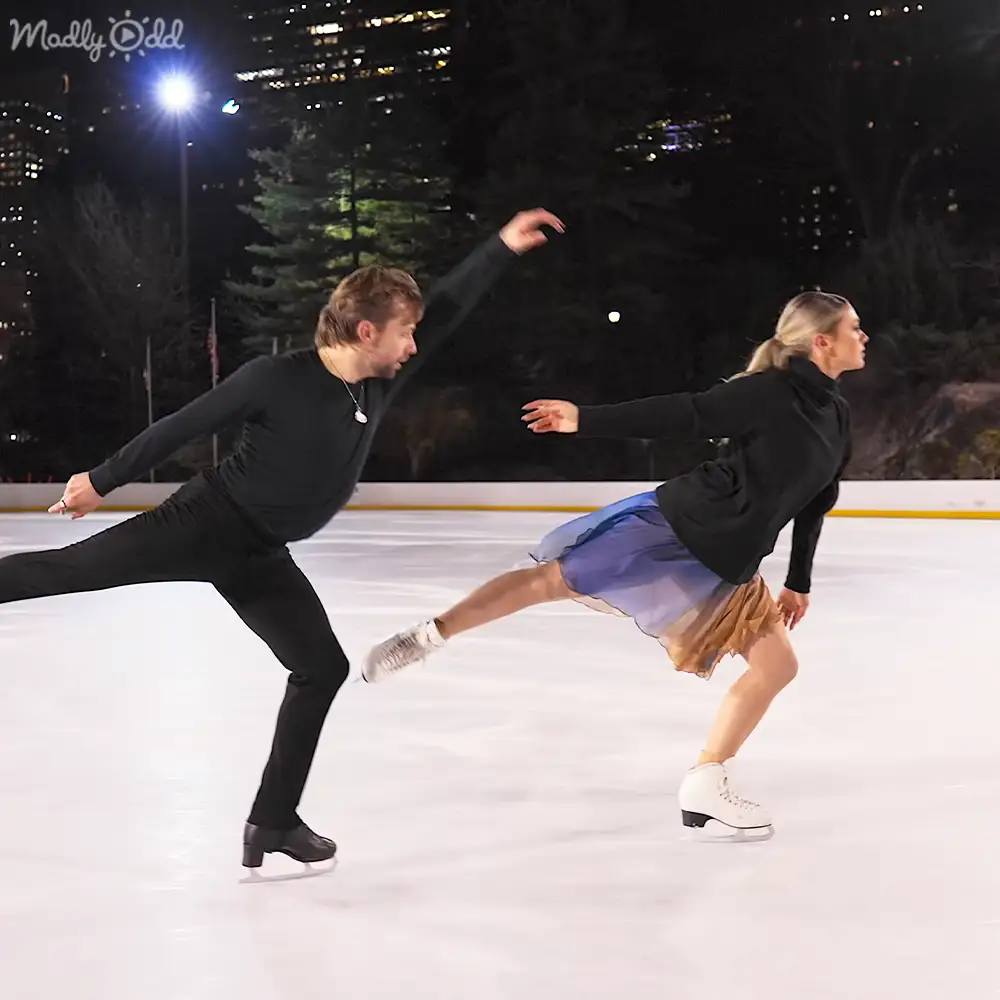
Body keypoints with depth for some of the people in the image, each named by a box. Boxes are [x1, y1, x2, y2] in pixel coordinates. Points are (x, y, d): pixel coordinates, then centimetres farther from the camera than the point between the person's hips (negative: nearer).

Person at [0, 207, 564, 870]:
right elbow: (182, 426, -12)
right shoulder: (276, 379, -22)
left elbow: (447, 309, 6)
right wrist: (102, 481, -4)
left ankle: (273, 822, 14)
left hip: (259, 558, 7)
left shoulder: (381, 383, -4)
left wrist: (502, 248, 6)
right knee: (61, 571, -10)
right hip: (204, 521, -7)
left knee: (323, 668, 6)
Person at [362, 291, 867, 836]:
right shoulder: (770, 392, -16)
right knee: (553, 577, -9)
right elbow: (688, 413, -19)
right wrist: (586, 420, -24)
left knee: (777, 665, 3)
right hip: (673, 522, -8)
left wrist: (799, 582, 24)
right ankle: (427, 636, 6)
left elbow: (813, 504, 19)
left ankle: (704, 786, 9)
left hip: (723, 564, 8)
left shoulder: (837, 417, 8)